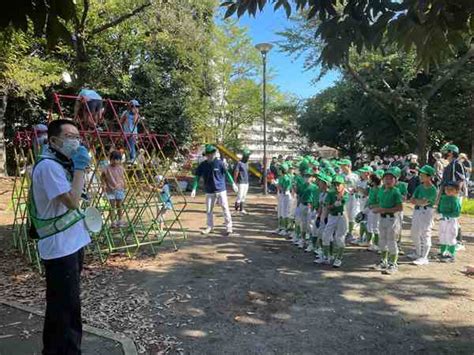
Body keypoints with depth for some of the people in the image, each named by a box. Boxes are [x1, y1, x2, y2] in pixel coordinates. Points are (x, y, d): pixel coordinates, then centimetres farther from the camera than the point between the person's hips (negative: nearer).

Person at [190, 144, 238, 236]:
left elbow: (226, 173, 0)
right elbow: (197, 177, 3)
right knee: (208, 210, 9)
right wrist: (194, 189, -3)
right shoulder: (202, 165, -2)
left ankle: (228, 227, 8)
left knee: (225, 207, -2)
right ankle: (210, 227, 26)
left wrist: (233, 183, -1)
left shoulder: (219, 163, -7)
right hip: (209, 191, 2)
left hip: (221, 190, -2)